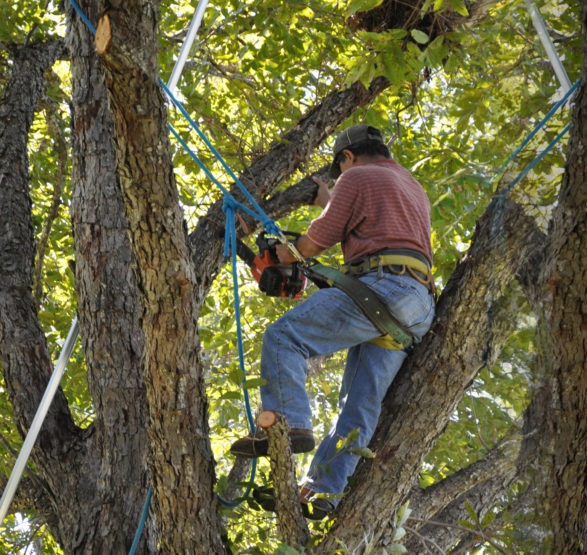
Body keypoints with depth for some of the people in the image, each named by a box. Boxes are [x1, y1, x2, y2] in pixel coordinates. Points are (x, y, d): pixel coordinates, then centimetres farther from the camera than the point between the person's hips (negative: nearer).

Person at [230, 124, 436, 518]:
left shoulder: (356, 178, 7)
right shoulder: (415, 189, 34)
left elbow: (319, 241, 1)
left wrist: (287, 255, 19)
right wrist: (328, 200, 52)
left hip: (382, 286, -9)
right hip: (419, 306, 9)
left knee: (284, 337, -9)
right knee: (361, 406, 2)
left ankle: (290, 424, -23)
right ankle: (323, 490, -3)